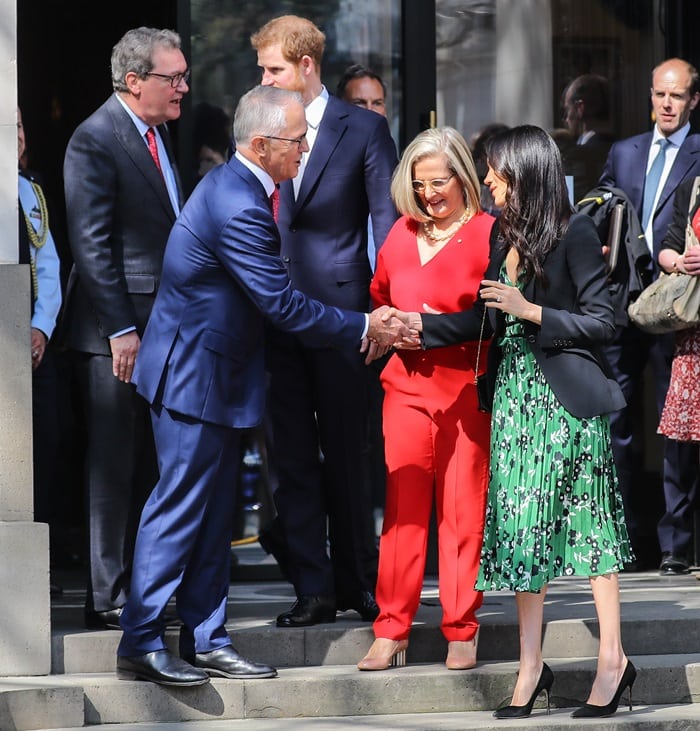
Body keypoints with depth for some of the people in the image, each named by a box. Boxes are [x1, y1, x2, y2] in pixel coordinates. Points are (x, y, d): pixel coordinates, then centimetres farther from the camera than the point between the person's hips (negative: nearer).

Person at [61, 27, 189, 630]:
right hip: (114, 332, -8)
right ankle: (108, 599, 1)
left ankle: (141, 589, 18)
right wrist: (120, 330, -19)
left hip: (160, 328, 8)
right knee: (113, 468, -4)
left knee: (149, 468, 11)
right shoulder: (96, 140, -12)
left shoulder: (157, 136, 16)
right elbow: (90, 244, -16)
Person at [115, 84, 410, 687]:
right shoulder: (238, 207, -24)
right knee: (179, 511, -5)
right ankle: (141, 644, 0)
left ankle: (207, 641, 16)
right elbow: (283, 304, -23)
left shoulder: (236, 185, 9)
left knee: (213, 514, 12)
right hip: (195, 374, -10)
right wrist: (363, 328, -13)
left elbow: (268, 293, 17)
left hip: (218, 371, 10)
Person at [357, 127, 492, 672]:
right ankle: (392, 632, 4)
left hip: (467, 388, -4)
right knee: (402, 507, 1)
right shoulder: (402, 233, 13)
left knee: (464, 510, 0)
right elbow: (379, 296, 25)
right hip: (407, 383, 4)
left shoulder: (489, 234, -3)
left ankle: (461, 632, 7)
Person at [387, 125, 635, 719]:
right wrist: (416, 325, 6)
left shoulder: (575, 234, -10)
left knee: (588, 519, -2)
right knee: (520, 521, 3)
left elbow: (603, 322, -10)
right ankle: (532, 665, 7)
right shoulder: (506, 236, 11)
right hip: (515, 392, 7)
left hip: (569, 396, -7)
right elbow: (483, 319, 13)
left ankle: (613, 659, 5)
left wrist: (530, 311, -15)